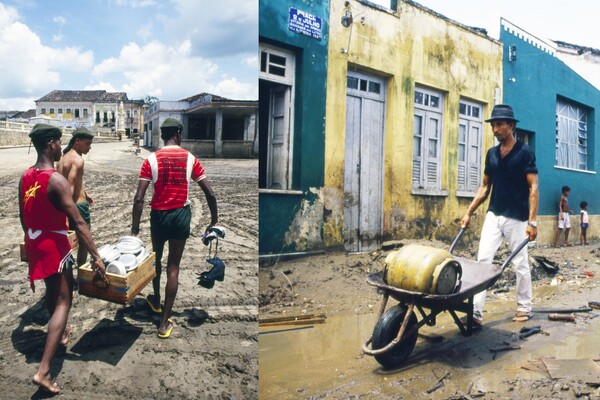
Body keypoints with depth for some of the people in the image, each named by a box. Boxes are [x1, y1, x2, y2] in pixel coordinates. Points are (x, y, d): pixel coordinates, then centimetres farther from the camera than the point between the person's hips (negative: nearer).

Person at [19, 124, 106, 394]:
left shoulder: (25, 176, 3)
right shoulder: (56, 180, -22)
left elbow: (23, 216, 14)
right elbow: (77, 223, -23)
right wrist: (96, 256, -20)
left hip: (34, 244, 8)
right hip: (53, 245, -8)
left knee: (52, 292, 27)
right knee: (63, 302, -2)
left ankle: (59, 334, 50)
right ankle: (43, 371, -8)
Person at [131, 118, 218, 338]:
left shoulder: (151, 160, -7)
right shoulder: (190, 159, -4)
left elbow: (139, 198, -12)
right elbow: (209, 193, -6)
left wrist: (135, 229, -8)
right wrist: (214, 220, 5)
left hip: (159, 214, 0)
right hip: (181, 214, 0)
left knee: (156, 258, 26)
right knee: (173, 266, 6)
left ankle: (156, 300, 47)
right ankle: (164, 323, 8)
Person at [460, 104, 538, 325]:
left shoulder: (524, 152, -6)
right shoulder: (491, 153, 9)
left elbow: (533, 187, -10)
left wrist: (532, 221, -17)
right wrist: (469, 212, 8)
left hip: (516, 218, -5)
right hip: (493, 215, 5)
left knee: (520, 263, 7)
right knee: (483, 260, -4)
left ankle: (524, 307, 24)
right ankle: (476, 311, -5)